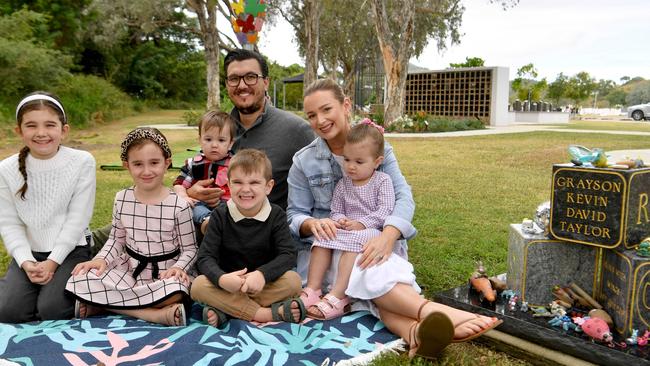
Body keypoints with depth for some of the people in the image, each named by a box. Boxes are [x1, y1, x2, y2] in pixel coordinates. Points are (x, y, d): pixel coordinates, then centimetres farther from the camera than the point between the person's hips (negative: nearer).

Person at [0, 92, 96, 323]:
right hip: (29, 253, 3)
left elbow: (77, 219, -10)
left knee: (52, 310, -20)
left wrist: (52, 262, -13)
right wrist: (26, 262, -14)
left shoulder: (82, 162, -10)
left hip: (69, 251, -2)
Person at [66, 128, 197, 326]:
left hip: (163, 273, -4)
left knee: (175, 290, -38)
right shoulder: (122, 199, 1)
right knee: (82, 280, -22)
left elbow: (189, 249, -4)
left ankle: (107, 303, -16)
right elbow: (116, 239, 11)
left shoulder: (179, 206, -11)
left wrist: (178, 267, -24)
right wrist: (101, 259, -8)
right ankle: (158, 314, -23)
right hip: (128, 269, 4)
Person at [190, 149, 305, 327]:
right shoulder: (220, 215, -5)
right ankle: (269, 313, -28)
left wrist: (262, 274, -34)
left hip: (265, 285, 0)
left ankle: (224, 312, -26)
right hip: (229, 286, 1)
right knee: (198, 286, -27)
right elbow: (205, 257, -12)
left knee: (293, 281, -27)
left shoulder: (276, 215, -5)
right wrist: (221, 278, -34)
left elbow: (288, 255, -15)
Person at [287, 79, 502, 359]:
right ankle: (433, 312, -56)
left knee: (376, 273, -36)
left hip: (376, 243, 2)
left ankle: (413, 329, -59)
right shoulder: (303, 161, 2)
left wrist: (388, 235, -30)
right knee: (369, 270, -36)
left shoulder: (378, 146, 3)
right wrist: (312, 223, -24)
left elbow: (403, 196, -9)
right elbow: (294, 215, 2)